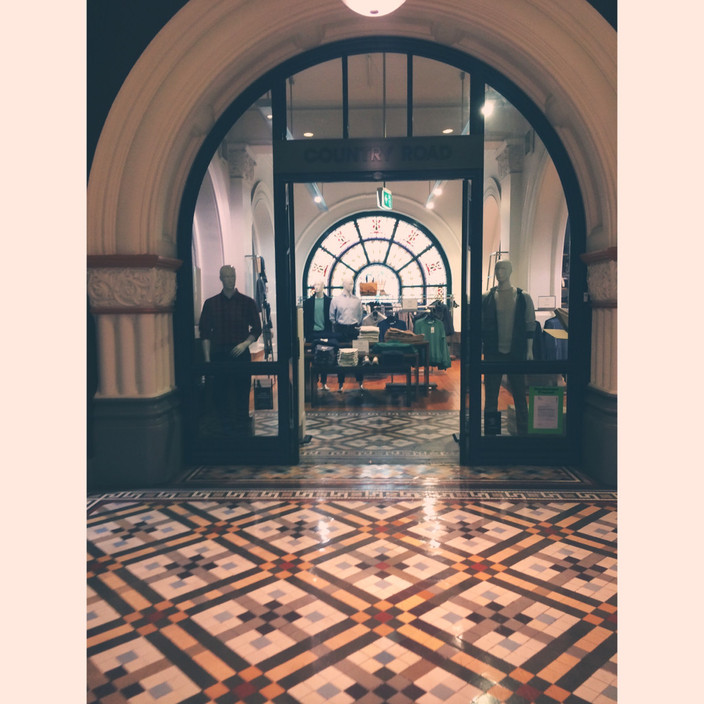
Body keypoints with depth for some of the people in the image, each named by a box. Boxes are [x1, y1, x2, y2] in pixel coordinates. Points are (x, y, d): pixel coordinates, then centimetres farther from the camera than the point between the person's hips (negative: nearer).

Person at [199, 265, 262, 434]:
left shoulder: (247, 302, 7)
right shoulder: (210, 303, 9)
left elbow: (257, 329, 7)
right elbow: (205, 333, 7)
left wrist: (245, 343, -10)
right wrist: (207, 358, 0)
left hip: (241, 355, -1)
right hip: (218, 355, 1)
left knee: (242, 394, 0)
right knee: (219, 395, 1)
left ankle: (243, 431, 9)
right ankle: (223, 432, 11)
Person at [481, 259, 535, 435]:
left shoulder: (523, 297, 2)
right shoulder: (486, 298, 2)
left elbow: (530, 325, 5)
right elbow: (481, 326, 5)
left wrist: (529, 350, 1)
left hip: (516, 354, 0)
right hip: (493, 353, 1)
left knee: (519, 395, 6)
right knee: (490, 395, 7)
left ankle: (523, 432, 18)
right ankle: (490, 433, 17)